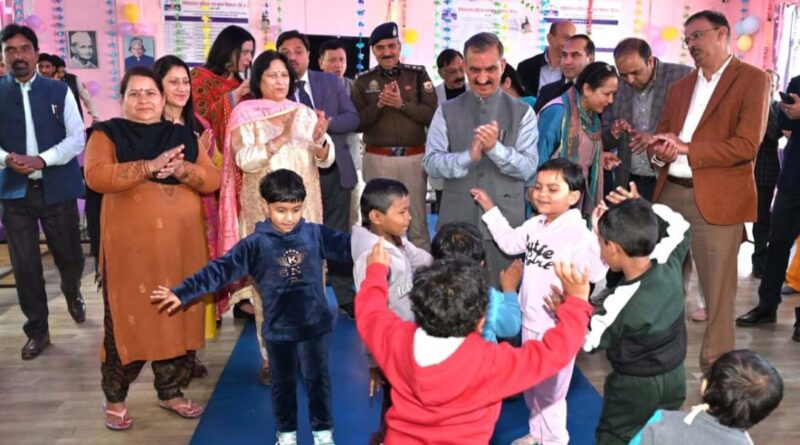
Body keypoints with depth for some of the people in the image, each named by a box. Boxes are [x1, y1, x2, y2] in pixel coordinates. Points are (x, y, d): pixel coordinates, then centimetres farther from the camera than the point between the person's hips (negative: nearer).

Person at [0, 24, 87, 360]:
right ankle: (37, 330, 17)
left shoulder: (59, 91, 3)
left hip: (57, 188, 0)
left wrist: (42, 160, -17)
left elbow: (76, 138, -4)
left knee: (70, 256, 9)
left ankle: (72, 293, 43)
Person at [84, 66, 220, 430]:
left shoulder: (183, 136, 13)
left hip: (180, 245, 3)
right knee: (128, 319, 1)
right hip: (130, 246, -3)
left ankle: (170, 391, 24)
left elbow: (212, 179, 3)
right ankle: (114, 398, 18)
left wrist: (182, 169, -16)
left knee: (176, 316, 9)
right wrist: (149, 166, -23)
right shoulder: (108, 133, 3)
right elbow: (96, 176, -15)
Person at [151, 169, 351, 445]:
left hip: (315, 325, 0)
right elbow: (221, 269, -11)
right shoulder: (255, 244, -7)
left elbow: (348, 245, 0)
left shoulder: (315, 234, -4)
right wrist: (183, 293, -16)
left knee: (318, 380, 12)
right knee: (283, 383, 16)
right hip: (278, 329, 0)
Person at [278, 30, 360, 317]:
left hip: (334, 170, 2)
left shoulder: (330, 81, 6)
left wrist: (326, 122, -15)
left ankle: (346, 297, 21)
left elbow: (353, 118, 1)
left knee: (338, 236, 9)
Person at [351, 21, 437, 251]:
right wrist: (379, 105, -14)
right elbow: (357, 122, 0)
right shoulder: (363, 81, 6)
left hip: (413, 157, 0)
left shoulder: (418, 74, 4)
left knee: (417, 218, 6)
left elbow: (432, 115, -4)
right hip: (377, 159, 1)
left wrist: (402, 104, -15)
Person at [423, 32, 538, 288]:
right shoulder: (446, 112, 3)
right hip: (456, 221, 1)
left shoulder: (522, 113, 2)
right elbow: (431, 163, -6)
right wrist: (469, 155, -22)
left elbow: (528, 167, -7)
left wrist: (495, 148, -24)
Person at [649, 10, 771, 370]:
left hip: (718, 199, -6)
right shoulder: (680, 86, 19)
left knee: (717, 289, 1)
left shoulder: (753, 79, -2)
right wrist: (659, 149, -8)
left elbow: (747, 145, -12)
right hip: (669, 193, 6)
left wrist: (685, 148, -16)